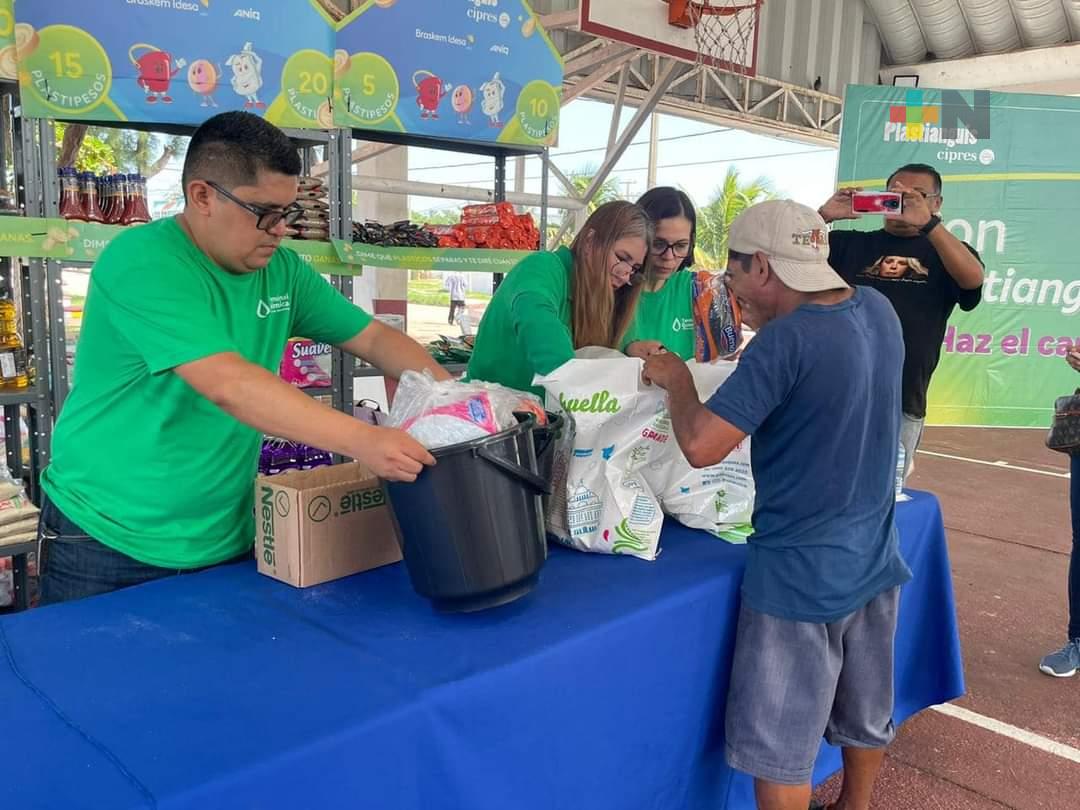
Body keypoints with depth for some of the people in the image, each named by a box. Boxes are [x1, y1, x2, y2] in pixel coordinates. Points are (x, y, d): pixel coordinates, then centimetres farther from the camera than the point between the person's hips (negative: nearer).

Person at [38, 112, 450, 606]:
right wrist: (362, 441, -37)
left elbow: (375, 339, 4)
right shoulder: (143, 263, -20)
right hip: (107, 544, -5)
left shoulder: (281, 270, 1)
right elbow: (229, 386, -32)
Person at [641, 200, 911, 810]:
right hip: (875, 560, 8)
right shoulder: (879, 310, 0)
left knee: (781, 747, 9)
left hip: (801, 576, -8)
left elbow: (701, 446, -24)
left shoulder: (785, 341, -24)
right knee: (866, 717, 25)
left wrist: (677, 379, -8)